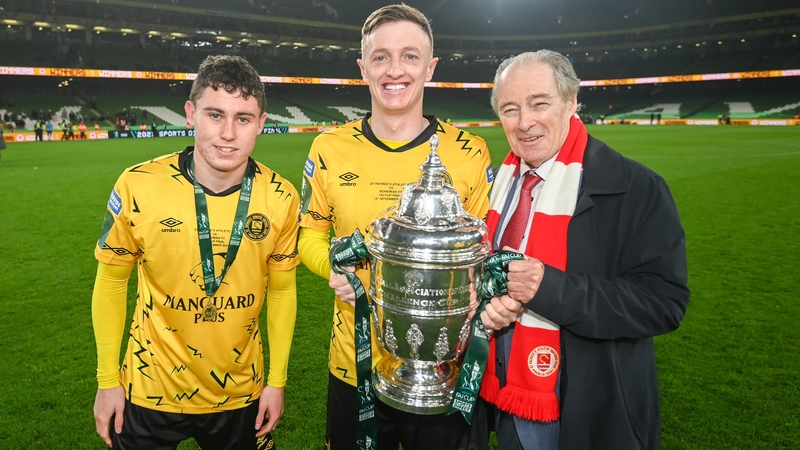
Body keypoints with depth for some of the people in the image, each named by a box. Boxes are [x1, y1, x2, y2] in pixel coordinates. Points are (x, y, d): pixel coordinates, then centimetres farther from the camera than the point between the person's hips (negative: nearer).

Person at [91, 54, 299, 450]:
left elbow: (282, 290, -1)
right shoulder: (138, 187, -18)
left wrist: (277, 382, 1)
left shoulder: (281, 199, -14)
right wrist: (107, 380, -1)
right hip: (150, 394, -1)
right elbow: (111, 283, -3)